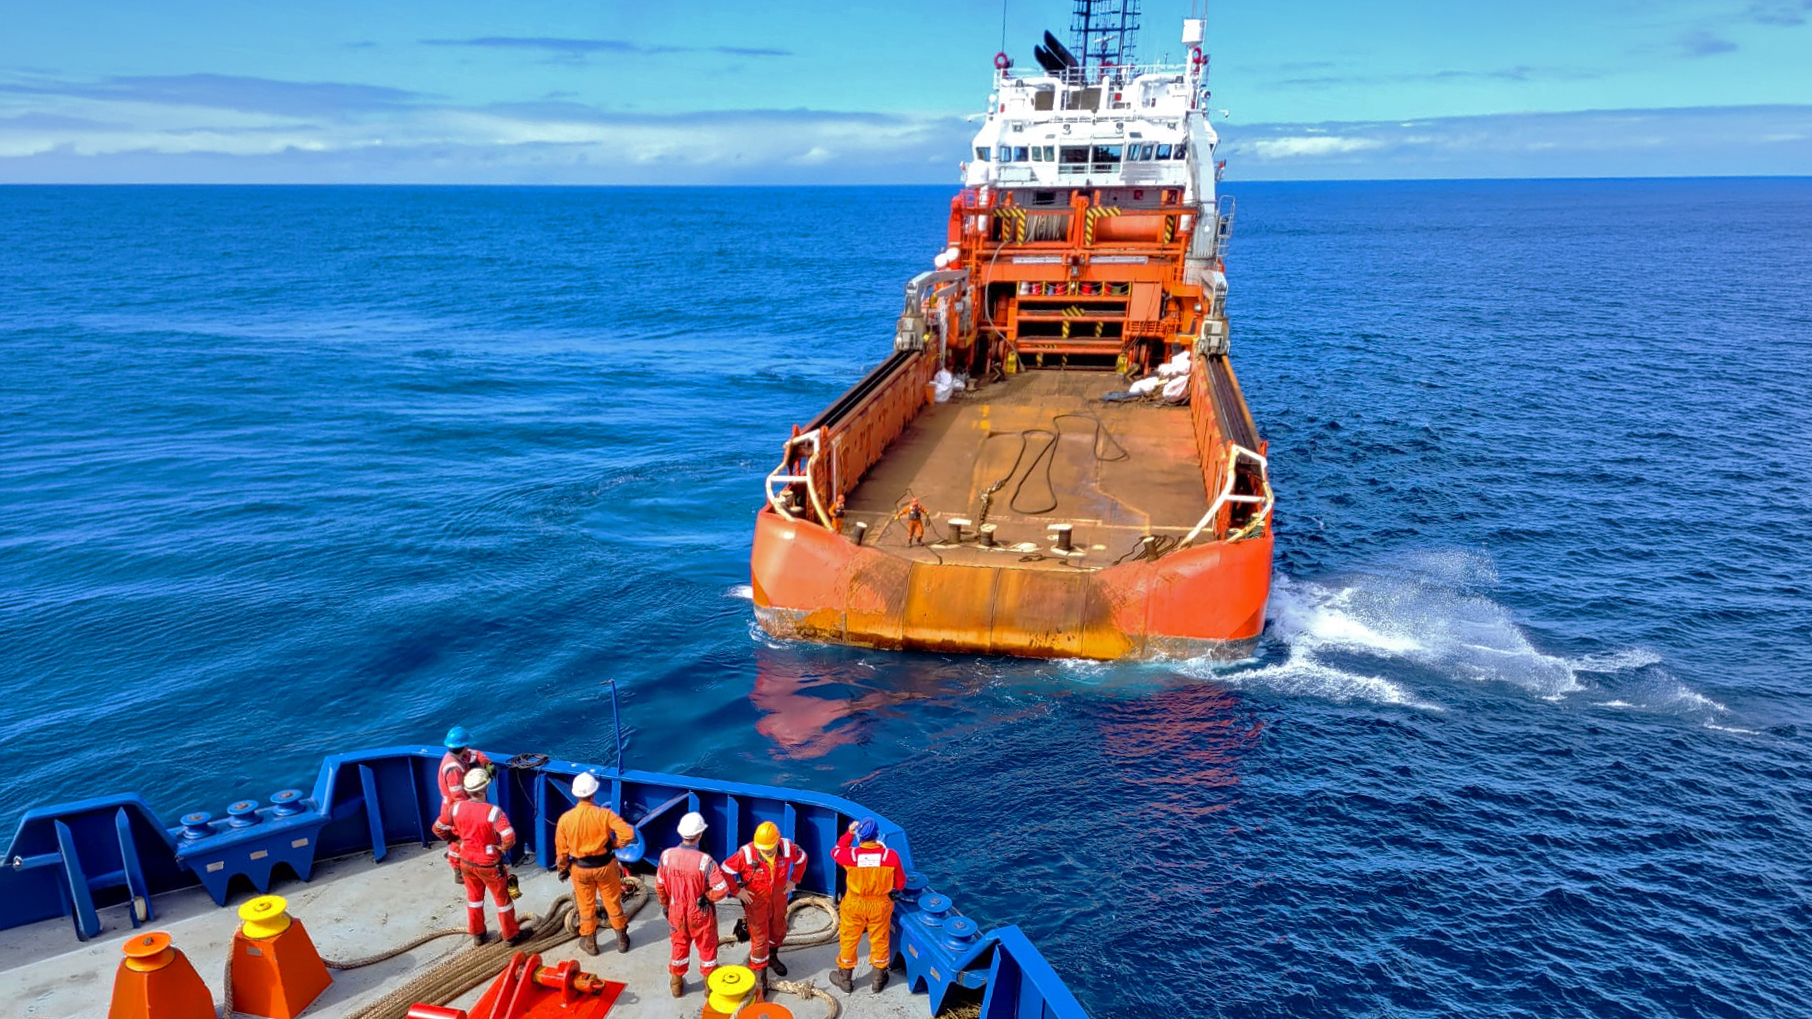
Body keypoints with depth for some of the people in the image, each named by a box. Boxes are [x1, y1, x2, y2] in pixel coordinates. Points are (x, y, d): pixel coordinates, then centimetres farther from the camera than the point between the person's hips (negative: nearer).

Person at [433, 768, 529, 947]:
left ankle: (477, 934, 39)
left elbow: (438, 829, 0)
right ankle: (512, 935, 29)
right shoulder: (493, 812, -29)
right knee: (503, 899, 15)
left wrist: (457, 840, 11)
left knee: (474, 897, 25)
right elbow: (509, 838, -36)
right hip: (489, 864, -5)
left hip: (466, 861, 5)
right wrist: (501, 848, -14)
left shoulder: (456, 807, -13)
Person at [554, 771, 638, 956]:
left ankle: (589, 942, 33)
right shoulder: (604, 814, -20)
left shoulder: (565, 819, -15)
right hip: (605, 866, -1)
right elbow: (628, 833, -26)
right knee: (613, 902, 17)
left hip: (580, 869, 1)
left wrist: (562, 869, 12)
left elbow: (561, 849, -5)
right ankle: (622, 939, 32)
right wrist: (615, 843, -6)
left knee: (586, 906, 19)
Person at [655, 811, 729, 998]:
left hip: (677, 913, 3)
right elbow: (721, 890, -29)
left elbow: (660, 886, -4)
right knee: (707, 948, 20)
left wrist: (665, 906, 13)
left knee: (679, 947, 25)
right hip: (700, 915, -3)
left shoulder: (667, 856, -18)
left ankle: (676, 985, 42)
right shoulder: (705, 861, -30)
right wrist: (706, 897, -8)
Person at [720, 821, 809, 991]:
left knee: (779, 932, 23)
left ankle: (771, 957, 52)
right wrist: (737, 891, -14)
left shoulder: (788, 848, -21)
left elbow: (801, 858, 2)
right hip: (756, 901, -4)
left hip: (778, 898, 4)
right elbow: (726, 871, -19)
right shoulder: (746, 854, -30)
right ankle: (759, 972, 22)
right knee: (759, 938, 1)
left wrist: (793, 880, -1)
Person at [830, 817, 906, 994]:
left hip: (854, 905, 0)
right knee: (880, 941, 22)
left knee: (848, 941, 21)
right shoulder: (891, 856, -25)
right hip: (881, 906, 1)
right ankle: (878, 980, 40)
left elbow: (835, 852, 0)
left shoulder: (851, 855, -26)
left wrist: (849, 833, 4)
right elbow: (900, 884, -10)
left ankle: (845, 979, 39)